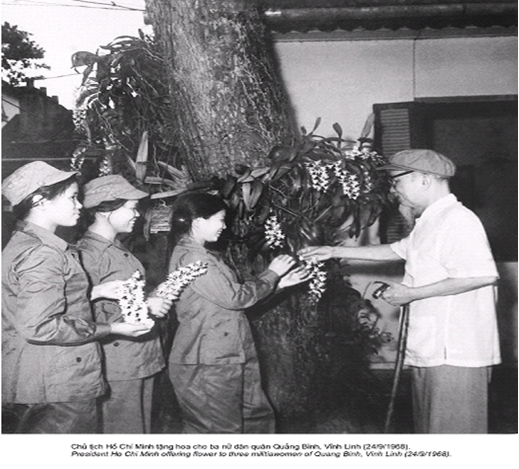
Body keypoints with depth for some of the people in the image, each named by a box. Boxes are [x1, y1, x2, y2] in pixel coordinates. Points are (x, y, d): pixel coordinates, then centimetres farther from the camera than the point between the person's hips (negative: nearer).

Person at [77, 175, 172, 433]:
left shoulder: (118, 248, 13)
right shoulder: (87, 253, -16)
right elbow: (88, 313, -22)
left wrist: (156, 297, 5)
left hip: (142, 358, 9)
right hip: (117, 364, -9)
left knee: (141, 426, 18)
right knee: (121, 431, 1)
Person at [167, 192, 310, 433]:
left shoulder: (200, 254, 14)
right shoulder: (191, 257, -19)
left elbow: (232, 295, 16)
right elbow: (235, 297, -20)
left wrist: (278, 282, 11)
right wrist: (271, 274, -6)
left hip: (223, 360, 10)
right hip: (205, 365, -10)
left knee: (258, 418, 16)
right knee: (220, 430, 1)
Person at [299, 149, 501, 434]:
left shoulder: (457, 220, -16)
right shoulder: (429, 224, 17)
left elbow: (484, 275, -27)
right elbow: (397, 250, 27)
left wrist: (412, 294, -20)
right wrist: (335, 251, 22)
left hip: (454, 355, -10)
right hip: (430, 353, 10)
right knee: (428, 428, 18)